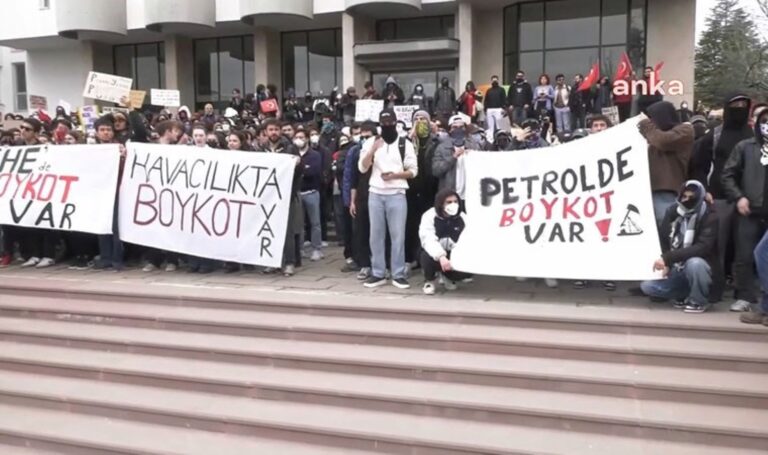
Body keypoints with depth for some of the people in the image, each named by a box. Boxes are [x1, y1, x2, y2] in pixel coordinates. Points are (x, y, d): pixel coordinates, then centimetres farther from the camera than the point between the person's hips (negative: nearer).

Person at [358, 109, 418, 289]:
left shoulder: (405, 144, 5)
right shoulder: (371, 142, 10)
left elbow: (413, 171, 2)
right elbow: (362, 168, 1)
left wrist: (395, 175, -13)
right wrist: (373, 150, -12)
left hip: (397, 194, -2)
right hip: (375, 194, 2)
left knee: (398, 235, -3)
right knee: (376, 234, 4)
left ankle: (398, 274, 4)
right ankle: (378, 274, 10)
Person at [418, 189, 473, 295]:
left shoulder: (462, 218, -2)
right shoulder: (429, 216, -16)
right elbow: (428, 240, -31)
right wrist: (441, 257, -48)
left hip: (453, 257, 4)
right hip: (435, 255, -4)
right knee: (427, 256, -38)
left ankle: (448, 277, 13)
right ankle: (429, 280, -3)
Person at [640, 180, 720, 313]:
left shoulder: (710, 217, -16)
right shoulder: (672, 211, -1)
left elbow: (702, 248, -29)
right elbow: (662, 240, 10)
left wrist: (668, 258, -35)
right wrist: (665, 264, -6)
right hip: (677, 270, 5)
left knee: (694, 263, -39)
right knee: (647, 286, -12)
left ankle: (699, 301, -11)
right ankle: (685, 295, 11)